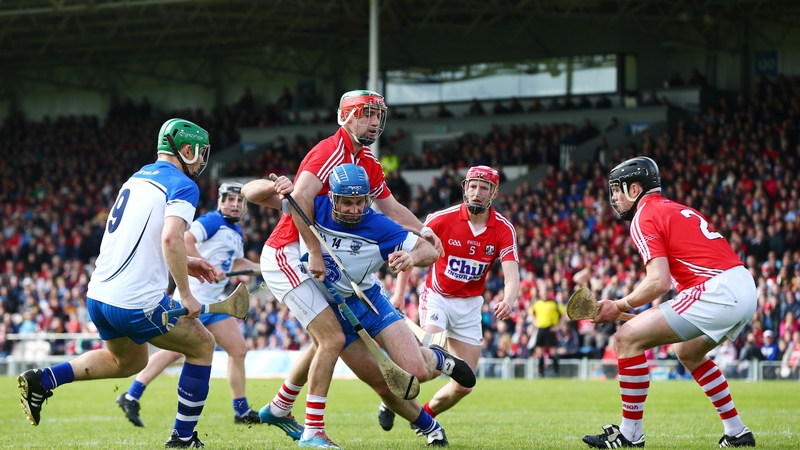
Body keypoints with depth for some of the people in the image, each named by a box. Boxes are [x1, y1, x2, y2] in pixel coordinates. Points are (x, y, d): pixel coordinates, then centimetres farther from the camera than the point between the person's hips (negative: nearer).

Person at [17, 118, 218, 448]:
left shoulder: (138, 178, 17)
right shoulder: (183, 186, -8)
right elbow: (171, 238, -25)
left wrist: (182, 264, 24)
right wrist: (186, 295, -17)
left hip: (98, 296, 8)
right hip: (137, 303, -8)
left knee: (129, 362, 31)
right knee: (203, 346, 13)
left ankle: (42, 380, 16)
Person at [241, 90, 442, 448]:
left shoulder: (367, 163, 11)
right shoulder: (332, 151, -18)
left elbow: (390, 206, 21)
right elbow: (300, 198, -32)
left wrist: (421, 230, 2)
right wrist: (316, 253, -27)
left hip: (303, 260, 10)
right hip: (285, 255, -10)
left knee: (326, 340, 20)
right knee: (333, 338, -14)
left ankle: (279, 409, 34)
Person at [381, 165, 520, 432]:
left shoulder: (504, 229, -11)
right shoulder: (442, 219, -14)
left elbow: (512, 274, -22)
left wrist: (507, 301, -43)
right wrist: (399, 292, -7)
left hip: (470, 305, 3)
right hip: (437, 298, -3)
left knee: (464, 385, 0)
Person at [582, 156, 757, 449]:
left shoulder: (644, 218, -3)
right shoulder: (676, 209, 25)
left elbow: (659, 282, -13)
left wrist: (618, 307, -1)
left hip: (716, 291, -10)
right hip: (746, 289, 10)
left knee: (628, 338, -5)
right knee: (687, 353, 33)